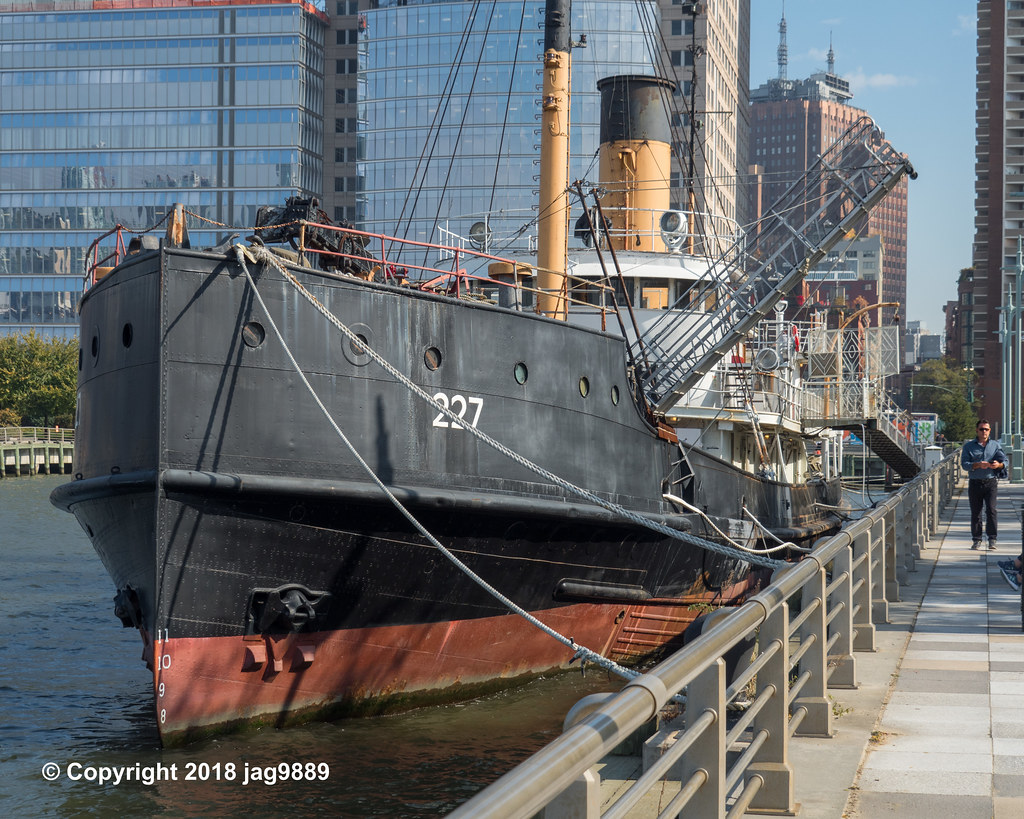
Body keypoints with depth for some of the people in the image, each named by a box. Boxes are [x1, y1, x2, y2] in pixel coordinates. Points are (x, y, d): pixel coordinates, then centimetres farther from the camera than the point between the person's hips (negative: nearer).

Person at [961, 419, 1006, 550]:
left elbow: (1005, 460, 6)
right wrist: (978, 465, -19)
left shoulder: (995, 445, 12)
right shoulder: (968, 446, 7)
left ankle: (992, 539, -7)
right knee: (975, 512, 2)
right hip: (975, 483, 0)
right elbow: (964, 463, -3)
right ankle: (977, 540, 10)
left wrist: (999, 464, -17)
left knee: (991, 509, -12)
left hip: (990, 482, 0)